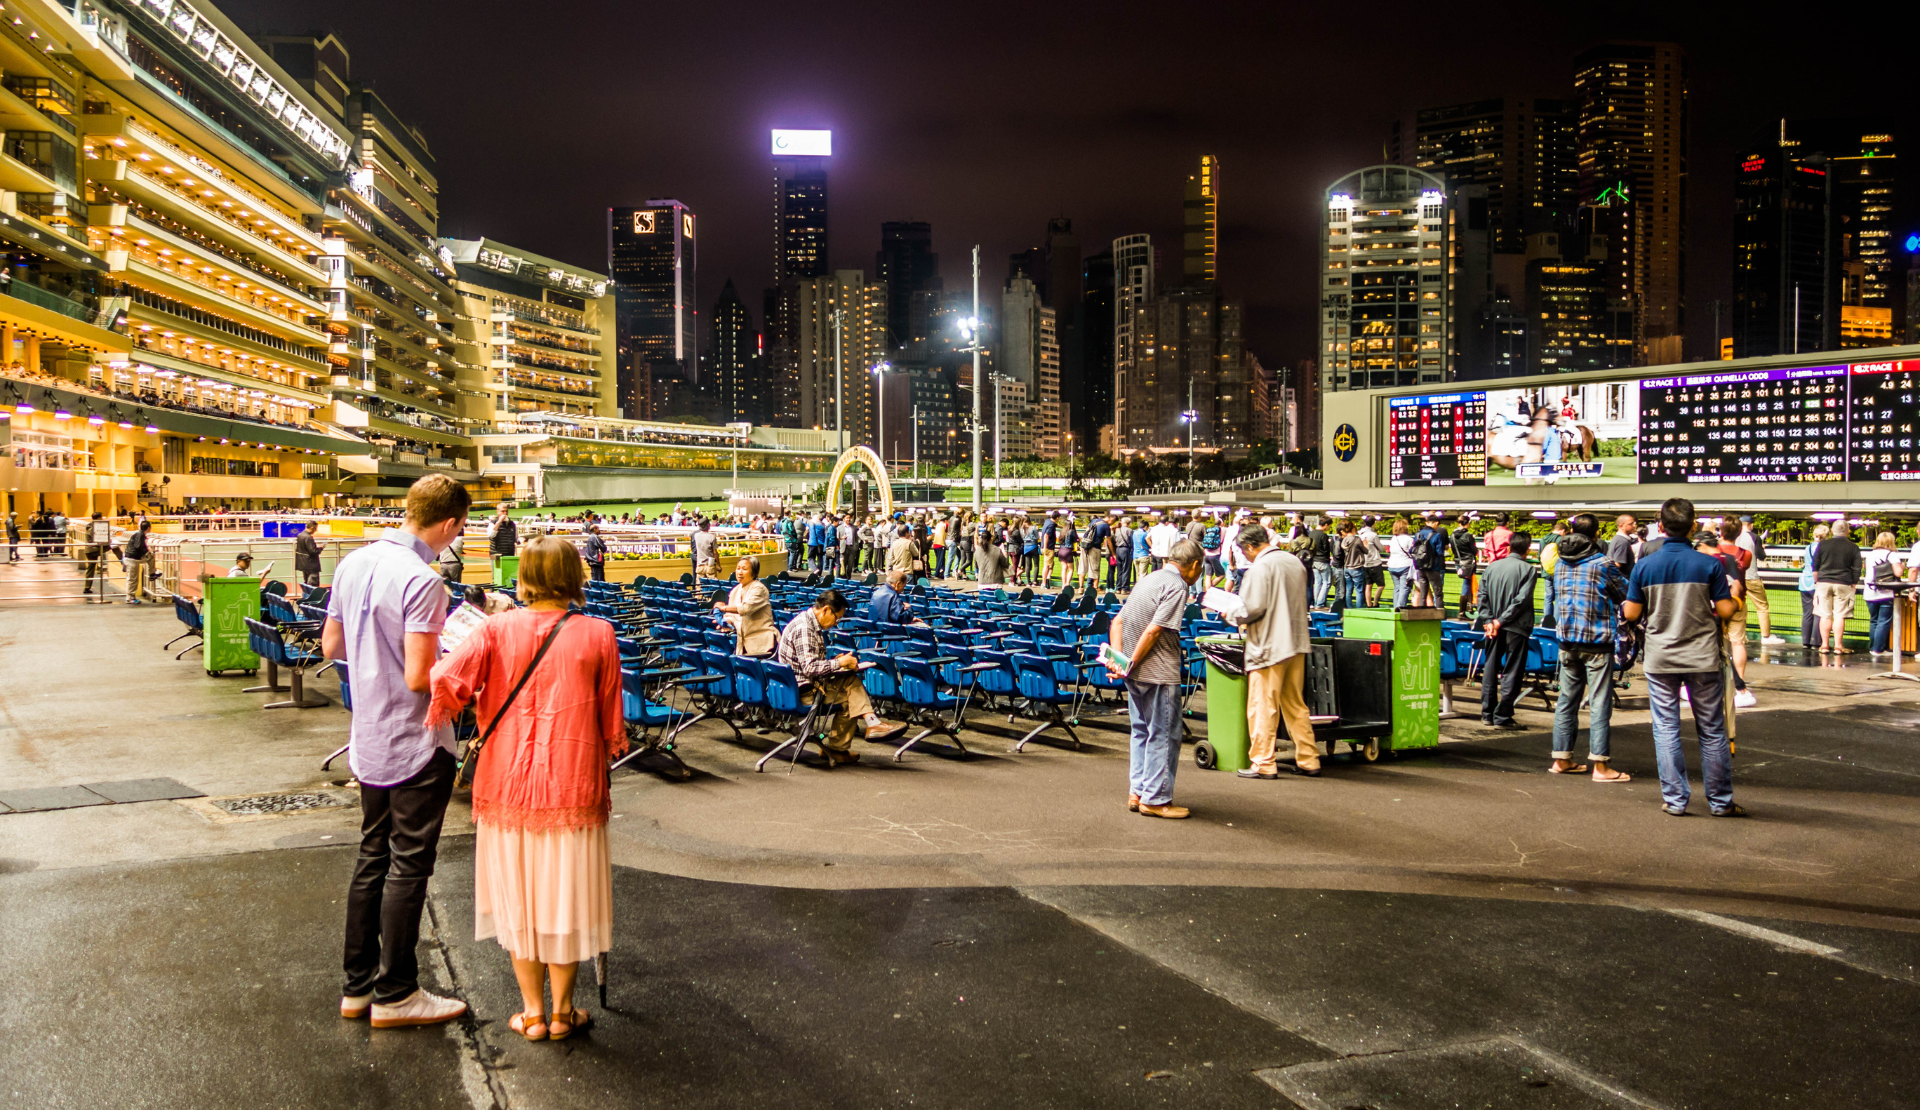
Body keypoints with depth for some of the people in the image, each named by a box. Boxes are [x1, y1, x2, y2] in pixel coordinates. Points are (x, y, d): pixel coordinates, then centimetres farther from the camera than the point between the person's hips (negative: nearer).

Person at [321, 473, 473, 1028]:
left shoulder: (353, 564, 3)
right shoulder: (422, 581, -23)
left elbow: (331, 645, 13)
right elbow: (420, 677, -25)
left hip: (368, 742, 8)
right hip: (416, 745, -8)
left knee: (372, 857, 17)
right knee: (408, 864, 3)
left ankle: (358, 985, 26)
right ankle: (395, 993, 13)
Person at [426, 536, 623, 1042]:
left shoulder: (496, 629, -6)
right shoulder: (597, 635, -7)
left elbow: (446, 681, -20)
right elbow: (612, 724, -1)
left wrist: (432, 723, 0)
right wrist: (607, 753, 18)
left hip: (507, 783, 1)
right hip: (572, 786, -1)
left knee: (518, 895, 15)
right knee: (564, 896, 13)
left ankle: (533, 1011, 24)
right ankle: (562, 1010, 23)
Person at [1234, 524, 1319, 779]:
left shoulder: (1260, 567, -14)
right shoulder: (1295, 562, 11)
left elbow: (1254, 607, -20)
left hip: (1270, 646, -8)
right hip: (1297, 643, 8)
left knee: (1262, 707, -1)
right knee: (1296, 706, 15)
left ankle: (1264, 764, 1)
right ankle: (1308, 760, 17)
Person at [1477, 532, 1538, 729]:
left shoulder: (1492, 567, 5)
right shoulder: (1528, 569, -7)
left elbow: (1482, 596, 0)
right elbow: (1522, 599, -15)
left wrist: (1489, 620, -2)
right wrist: (1502, 620, -12)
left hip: (1494, 626, 4)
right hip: (1516, 627, -4)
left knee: (1490, 668, 14)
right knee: (1511, 672, 1)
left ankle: (1487, 713, 17)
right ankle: (1502, 717, 1)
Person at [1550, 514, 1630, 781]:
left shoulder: (1559, 564, 6)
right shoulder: (1603, 564, -10)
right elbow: (1627, 593, 2)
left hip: (1567, 640, 5)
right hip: (1597, 641, -5)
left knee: (1567, 699, 12)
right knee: (1600, 702, -2)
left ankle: (1562, 759, 17)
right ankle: (1601, 765, -2)